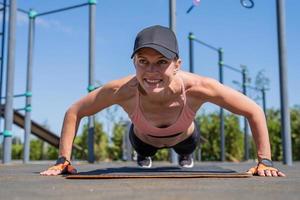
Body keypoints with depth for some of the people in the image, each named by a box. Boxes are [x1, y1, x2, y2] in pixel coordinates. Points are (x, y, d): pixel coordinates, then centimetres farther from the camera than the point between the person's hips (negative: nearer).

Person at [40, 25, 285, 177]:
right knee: (142, 151, 35)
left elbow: (255, 111, -31)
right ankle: (144, 158, 72)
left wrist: (265, 161, -29)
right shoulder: (122, 90, -45)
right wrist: (63, 160, -27)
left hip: (183, 137, 0)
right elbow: (74, 113, -27)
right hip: (144, 138, 0)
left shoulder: (197, 87, -46)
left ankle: (186, 157, 72)